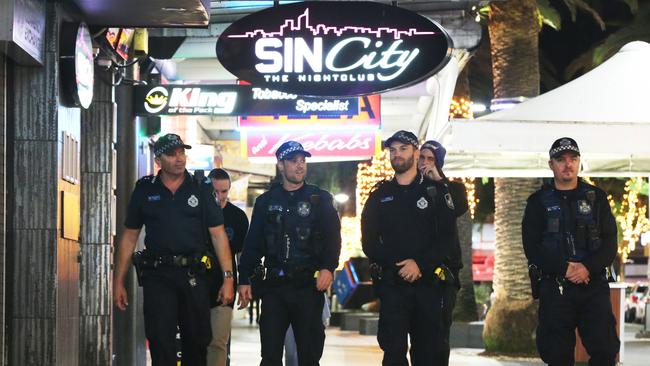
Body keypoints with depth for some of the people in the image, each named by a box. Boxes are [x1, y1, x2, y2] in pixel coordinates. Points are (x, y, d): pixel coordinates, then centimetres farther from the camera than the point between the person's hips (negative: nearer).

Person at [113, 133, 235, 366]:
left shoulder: (200, 191, 7)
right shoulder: (144, 191, 7)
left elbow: (218, 235, 4)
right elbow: (129, 237, 11)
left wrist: (228, 277, -5)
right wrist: (118, 282, 6)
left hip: (193, 276, 1)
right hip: (157, 275, -1)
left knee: (197, 342, 8)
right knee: (161, 344, -8)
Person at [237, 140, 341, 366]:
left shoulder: (320, 199, 7)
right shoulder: (266, 202, 12)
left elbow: (333, 237, -2)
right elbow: (252, 244, 12)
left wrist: (328, 267, -18)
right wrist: (244, 280, 5)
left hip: (309, 285, -2)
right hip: (274, 286, 2)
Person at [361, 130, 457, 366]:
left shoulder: (435, 191, 7)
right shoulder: (379, 196, 12)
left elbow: (447, 237, -2)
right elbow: (369, 242, 6)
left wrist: (420, 264, -14)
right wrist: (397, 265, -8)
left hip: (427, 282, 0)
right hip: (392, 284, 0)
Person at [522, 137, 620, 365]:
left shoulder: (596, 197, 10)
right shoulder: (538, 201, 7)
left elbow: (609, 242, 2)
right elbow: (531, 246, -3)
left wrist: (589, 268, -16)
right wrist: (564, 268, -16)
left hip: (594, 285, 1)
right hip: (554, 288, -1)